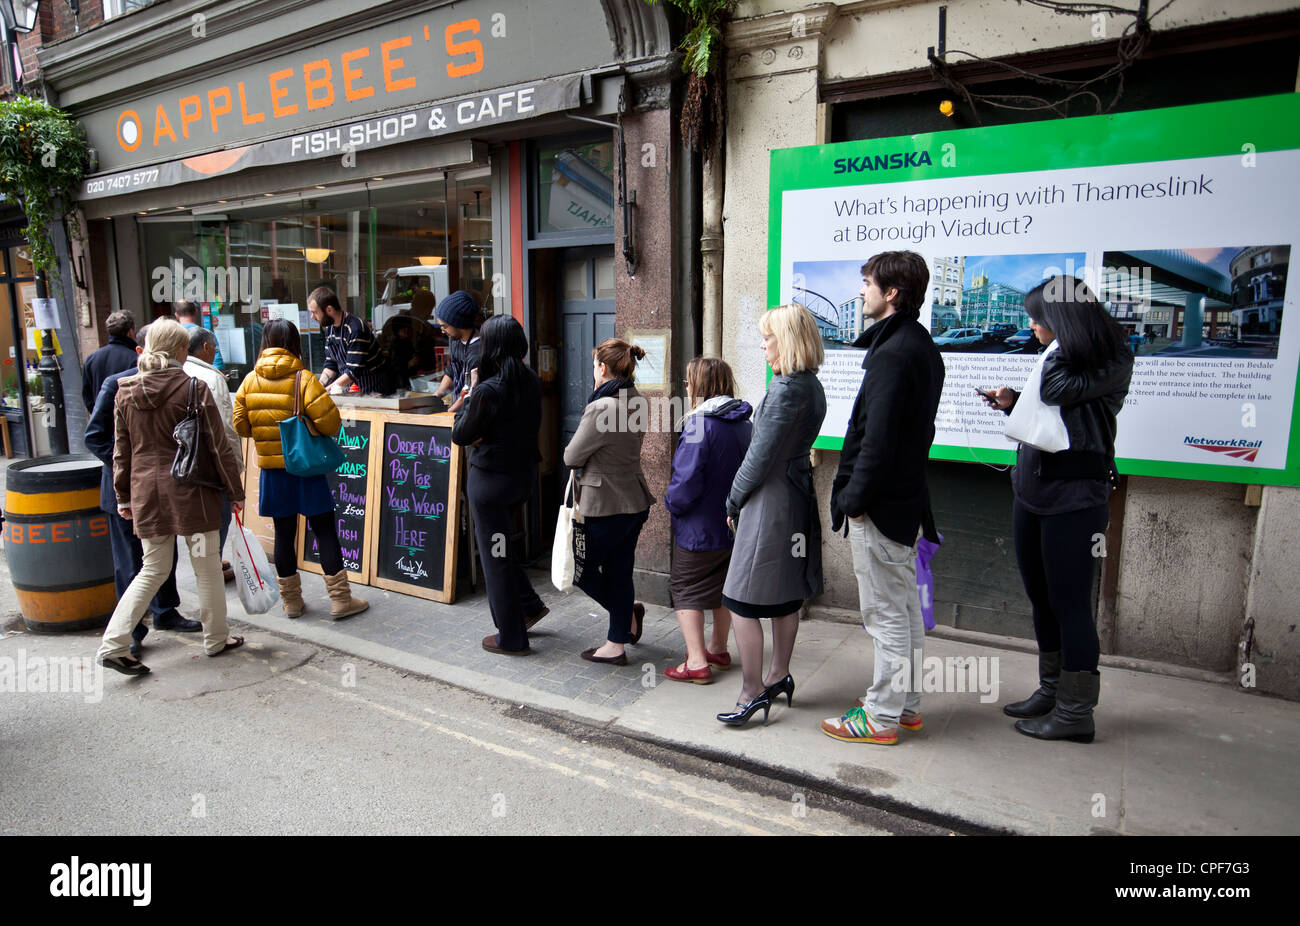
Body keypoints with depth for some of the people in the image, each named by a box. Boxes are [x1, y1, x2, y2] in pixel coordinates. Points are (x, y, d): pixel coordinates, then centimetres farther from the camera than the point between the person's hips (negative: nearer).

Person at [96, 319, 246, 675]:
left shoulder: (125, 392, 4)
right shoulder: (193, 389, -10)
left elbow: (121, 451, 9)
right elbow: (218, 446, -8)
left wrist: (123, 496, 18)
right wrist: (235, 491, 1)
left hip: (146, 492, 5)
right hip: (191, 492, -4)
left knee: (153, 569, 15)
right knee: (206, 565, 10)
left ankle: (113, 645, 8)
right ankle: (216, 639, 21)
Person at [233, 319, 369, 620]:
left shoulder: (250, 381, 1)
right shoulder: (303, 379, -12)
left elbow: (240, 426, 4)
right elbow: (330, 422, -18)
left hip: (272, 469, 4)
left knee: (284, 533, 12)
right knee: (325, 530, 4)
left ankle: (291, 601, 21)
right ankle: (340, 600, 7)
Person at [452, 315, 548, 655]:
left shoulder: (488, 390, -22)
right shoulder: (532, 382, 1)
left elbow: (460, 435, -10)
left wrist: (471, 390, -5)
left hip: (492, 479, -7)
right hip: (524, 472, 7)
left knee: (495, 554, 6)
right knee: (497, 542, 27)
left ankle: (511, 639, 17)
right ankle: (529, 604, 28)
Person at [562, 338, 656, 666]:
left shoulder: (601, 408, -22)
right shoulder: (638, 402, 5)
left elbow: (572, 457, -13)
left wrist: (576, 454, 8)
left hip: (605, 505, -8)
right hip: (635, 500, 8)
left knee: (582, 567, 12)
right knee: (619, 570, 15)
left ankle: (628, 611, 14)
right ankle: (616, 645, 25)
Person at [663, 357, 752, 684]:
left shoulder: (699, 423, -21)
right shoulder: (743, 422, 2)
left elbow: (687, 479, -24)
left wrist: (672, 504, -6)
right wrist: (734, 503, 15)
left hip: (700, 526, -7)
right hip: (733, 522, 8)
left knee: (686, 588, 6)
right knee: (723, 583, 21)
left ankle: (696, 662, 5)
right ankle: (718, 649, 35)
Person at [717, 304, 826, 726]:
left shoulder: (785, 390, -18)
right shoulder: (812, 386, 11)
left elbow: (761, 454, -18)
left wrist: (734, 501, -5)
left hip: (770, 498, -10)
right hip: (797, 498, 10)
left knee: (742, 601, -2)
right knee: (786, 595, 19)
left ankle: (753, 691, 6)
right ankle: (779, 675, 32)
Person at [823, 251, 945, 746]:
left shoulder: (892, 353, -19)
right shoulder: (922, 345, 13)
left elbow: (878, 439, -25)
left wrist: (854, 498, -17)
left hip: (881, 502, -10)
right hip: (905, 493, 10)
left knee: (885, 612, 0)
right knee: (905, 606, 17)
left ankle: (882, 716, 14)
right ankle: (906, 704, 31)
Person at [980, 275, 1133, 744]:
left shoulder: (1113, 362, -8)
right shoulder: (1057, 359, 15)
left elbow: (1059, 391, -24)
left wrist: (1064, 339, -10)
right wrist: (1014, 403, 6)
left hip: (1074, 498, -8)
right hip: (1032, 493, 8)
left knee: (1069, 603, -3)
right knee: (1042, 600, 14)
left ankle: (1076, 713, 9)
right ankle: (1051, 692, 28)